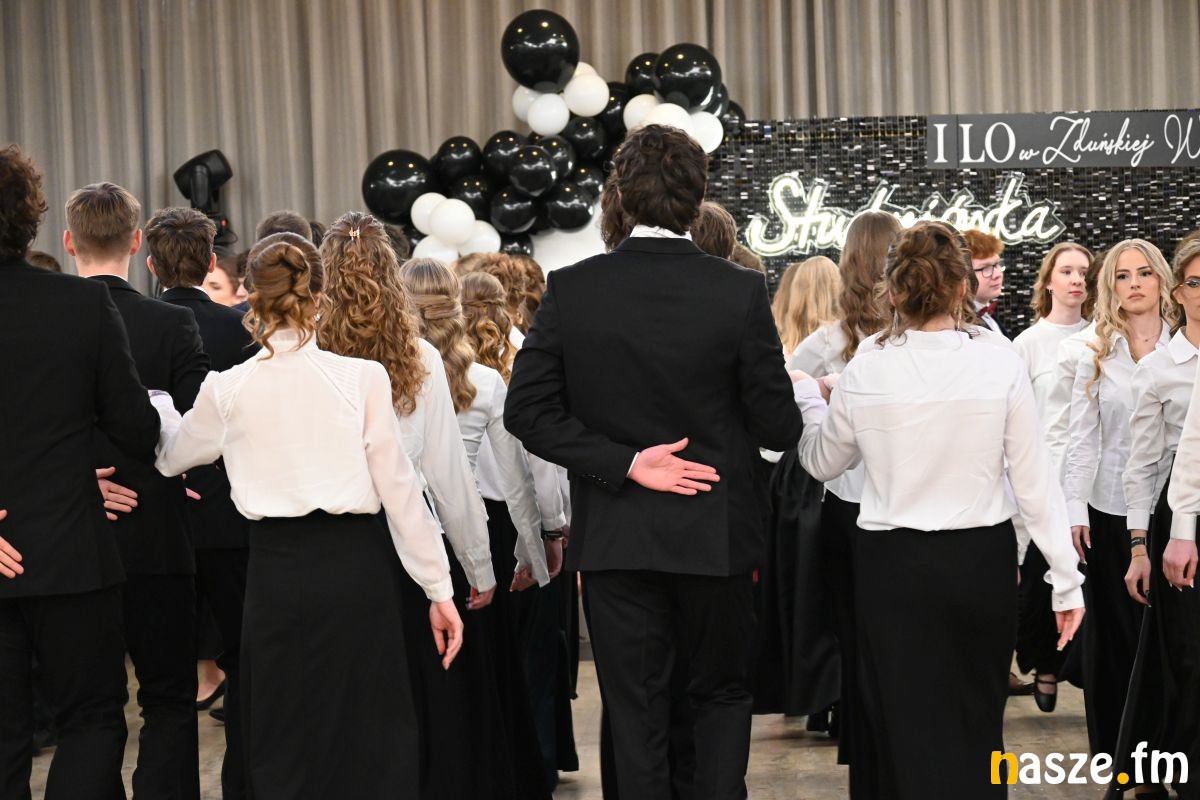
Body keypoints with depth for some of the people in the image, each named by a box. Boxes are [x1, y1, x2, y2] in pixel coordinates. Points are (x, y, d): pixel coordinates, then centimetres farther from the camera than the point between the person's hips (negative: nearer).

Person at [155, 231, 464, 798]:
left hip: (277, 572, 1)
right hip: (356, 565, -1)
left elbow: (169, 458, 18)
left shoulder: (227, 389, 0)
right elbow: (398, 488, -4)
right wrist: (438, 588, 3)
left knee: (283, 752, 11)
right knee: (369, 744, 7)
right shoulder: (361, 378, -6)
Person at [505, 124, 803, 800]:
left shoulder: (571, 289, -6)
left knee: (636, 713, 9)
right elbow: (778, 428, -8)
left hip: (614, 535, 1)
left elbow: (526, 410, -8)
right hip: (714, 534, -1)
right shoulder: (740, 292, -11)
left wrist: (624, 464, -8)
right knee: (723, 692, 17)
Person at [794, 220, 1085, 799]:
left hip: (892, 565, 0)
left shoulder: (864, 372, -7)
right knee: (977, 726, 15)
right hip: (981, 561, 0)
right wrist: (1066, 580, 2)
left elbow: (822, 462, 9)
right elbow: (1034, 482, -6)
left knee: (902, 729, 11)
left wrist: (807, 400, 27)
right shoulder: (1001, 367, -9)